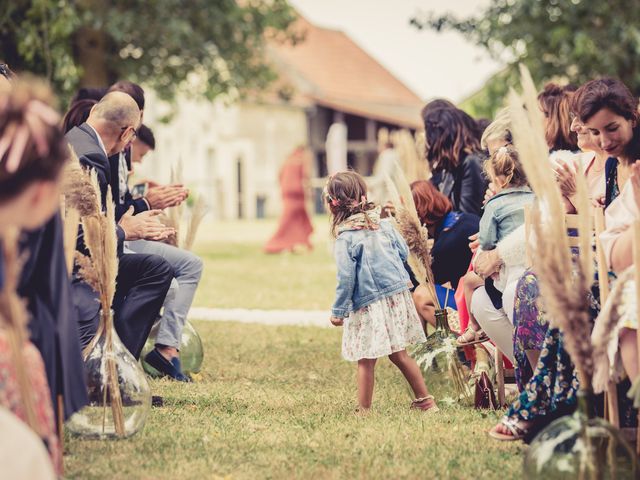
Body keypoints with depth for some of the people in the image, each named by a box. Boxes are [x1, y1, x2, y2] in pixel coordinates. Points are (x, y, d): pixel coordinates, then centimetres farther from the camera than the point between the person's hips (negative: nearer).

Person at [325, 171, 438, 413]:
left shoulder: (345, 239, -14)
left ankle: (364, 410, 9)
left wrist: (338, 311, -5)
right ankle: (425, 400, 22)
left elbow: (346, 278, -14)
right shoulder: (385, 224, 3)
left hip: (368, 304, -6)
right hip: (398, 295, 6)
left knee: (366, 361, 3)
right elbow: (403, 252, 12)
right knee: (399, 354, 17)